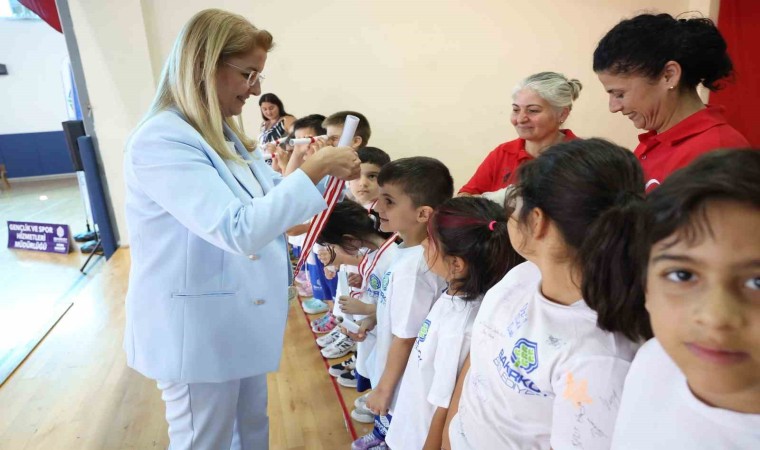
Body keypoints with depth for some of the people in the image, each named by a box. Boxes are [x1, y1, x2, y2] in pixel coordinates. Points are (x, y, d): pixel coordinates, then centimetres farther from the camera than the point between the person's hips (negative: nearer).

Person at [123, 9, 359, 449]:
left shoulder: (226, 135, 6)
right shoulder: (161, 141, -23)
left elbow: (270, 201, 12)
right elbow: (239, 230, -31)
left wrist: (332, 174, -2)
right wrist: (316, 168, -27)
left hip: (240, 318, 9)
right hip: (196, 329, -8)